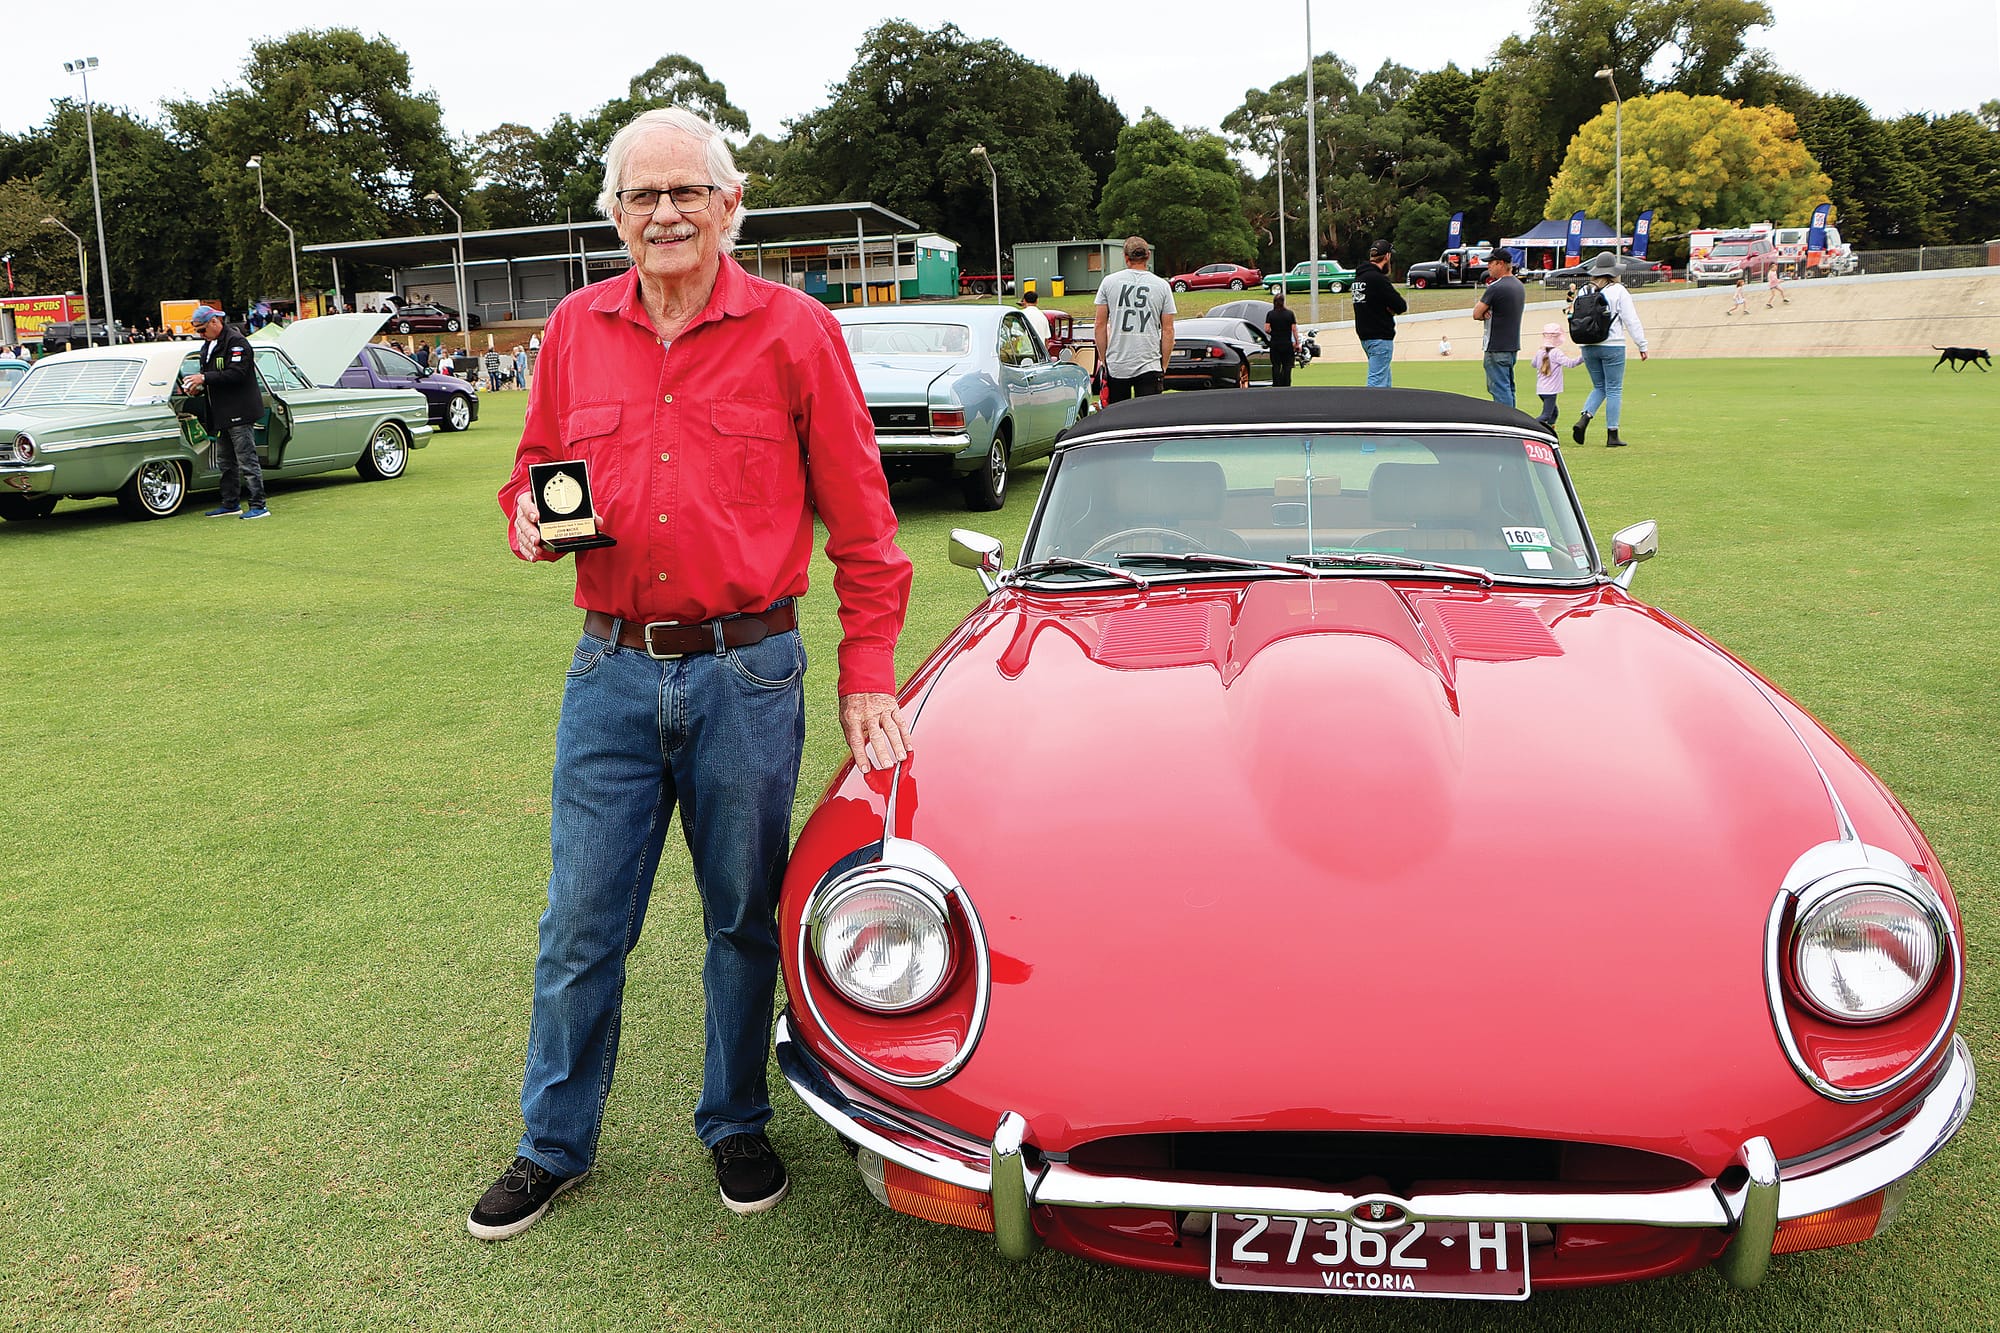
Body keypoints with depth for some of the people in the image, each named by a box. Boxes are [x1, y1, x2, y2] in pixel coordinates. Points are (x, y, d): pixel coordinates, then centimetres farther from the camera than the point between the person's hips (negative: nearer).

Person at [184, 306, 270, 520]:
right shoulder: (208, 346, 18)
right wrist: (198, 387, 3)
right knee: (225, 462, 15)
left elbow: (236, 373, -22)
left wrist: (205, 378, -21)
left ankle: (259, 506, -7)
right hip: (222, 414, 10)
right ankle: (230, 504, 23)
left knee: (247, 461, -9)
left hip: (239, 412, -10)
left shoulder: (236, 342, -12)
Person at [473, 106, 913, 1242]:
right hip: (612, 671, 3)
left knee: (745, 919, 12)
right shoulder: (576, 330, 6)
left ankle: (738, 1125, 33)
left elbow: (861, 520, -2)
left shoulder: (796, 330, -3)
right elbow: (536, 466, 19)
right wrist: (530, 518, -6)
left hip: (748, 671, -2)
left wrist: (868, 676, -5)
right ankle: (555, 1146, 28)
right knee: (582, 924, 9)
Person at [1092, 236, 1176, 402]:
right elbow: (1168, 330, 2)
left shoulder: (1109, 282, 3)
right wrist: (1164, 365, 10)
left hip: (1116, 365, 1)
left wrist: (1102, 359, 12)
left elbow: (1100, 325, 4)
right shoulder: (1162, 285, 3)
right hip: (1149, 366, -1)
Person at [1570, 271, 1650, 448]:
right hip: (1612, 346, -5)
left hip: (1588, 347, 5)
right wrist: (1642, 345, -2)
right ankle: (1612, 436, 2)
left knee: (1599, 387, 17)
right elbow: (1631, 320, -7)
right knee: (1614, 390, 2)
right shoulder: (1619, 291, -6)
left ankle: (1583, 419, -7)